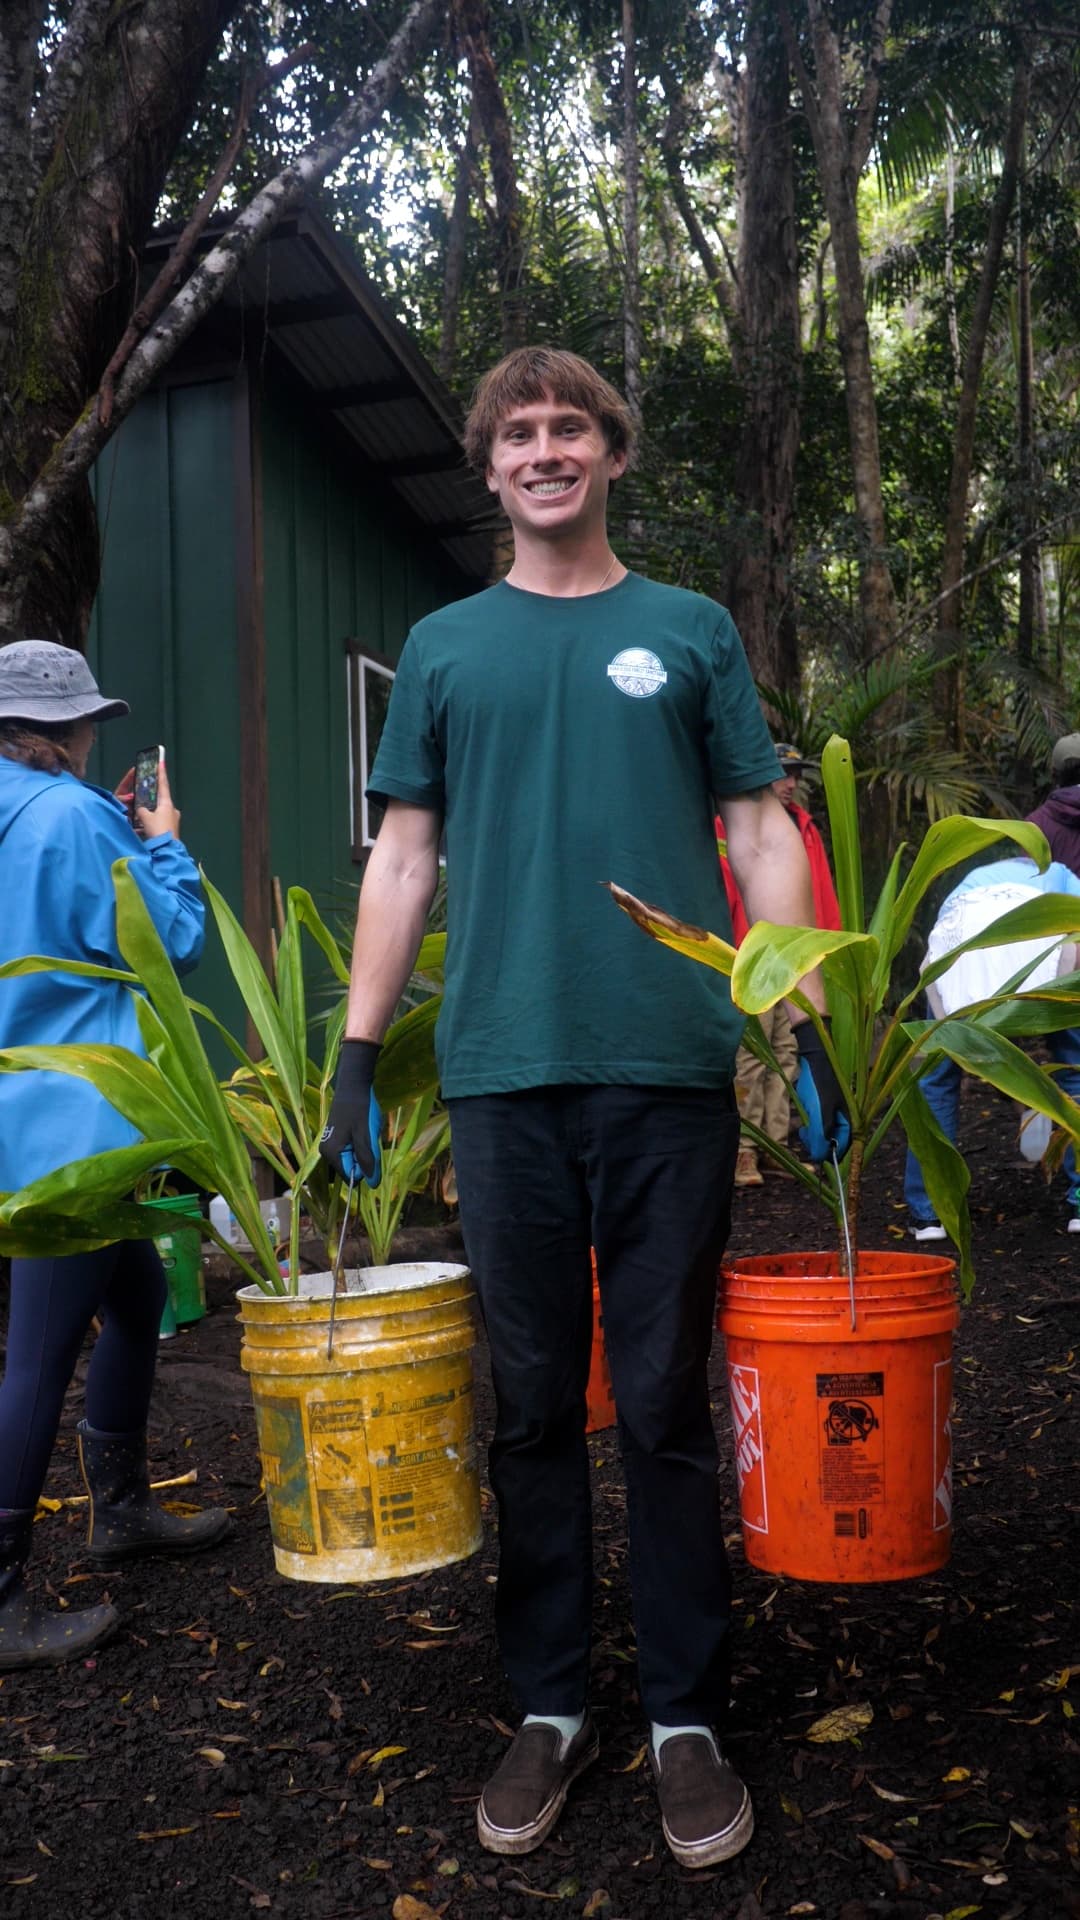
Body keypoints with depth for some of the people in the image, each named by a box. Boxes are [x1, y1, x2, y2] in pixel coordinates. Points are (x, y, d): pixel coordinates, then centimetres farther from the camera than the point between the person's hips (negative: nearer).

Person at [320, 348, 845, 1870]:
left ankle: (688, 1718, 21)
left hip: (670, 1063, -1)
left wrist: (807, 1022, -3)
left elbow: (763, 834, 8)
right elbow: (404, 857, 12)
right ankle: (550, 1708, 24)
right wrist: (358, 1049, 4)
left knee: (666, 1405, 5)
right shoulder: (444, 648, 14)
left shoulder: (690, 632, 12)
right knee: (533, 1405, 9)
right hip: (503, 1070, 1)